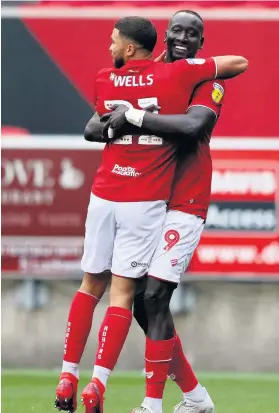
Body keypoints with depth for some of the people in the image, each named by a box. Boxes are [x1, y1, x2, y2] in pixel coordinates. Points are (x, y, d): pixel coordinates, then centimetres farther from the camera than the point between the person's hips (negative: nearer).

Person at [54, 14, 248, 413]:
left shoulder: (104, 80, 4)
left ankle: (68, 378, 14)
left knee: (90, 286, 14)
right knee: (122, 293, -1)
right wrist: (204, 74, 22)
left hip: (104, 197, 2)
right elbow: (239, 62, 4)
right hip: (145, 202, -2)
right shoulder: (176, 74, -4)